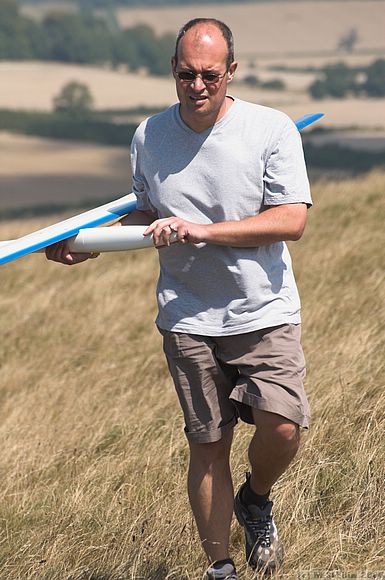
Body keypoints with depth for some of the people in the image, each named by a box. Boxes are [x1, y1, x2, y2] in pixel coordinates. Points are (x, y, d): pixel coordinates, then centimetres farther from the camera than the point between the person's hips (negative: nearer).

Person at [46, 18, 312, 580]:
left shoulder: (272, 128, -7)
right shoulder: (149, 135, 5)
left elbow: (292, 220, -13)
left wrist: (202, 230, -19)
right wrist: (90, 245, 4)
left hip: (265, 314, -2)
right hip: (188, 319, 2)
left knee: (281, 428, -16)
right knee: (207, 446, 3)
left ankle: (255, 501, 18)